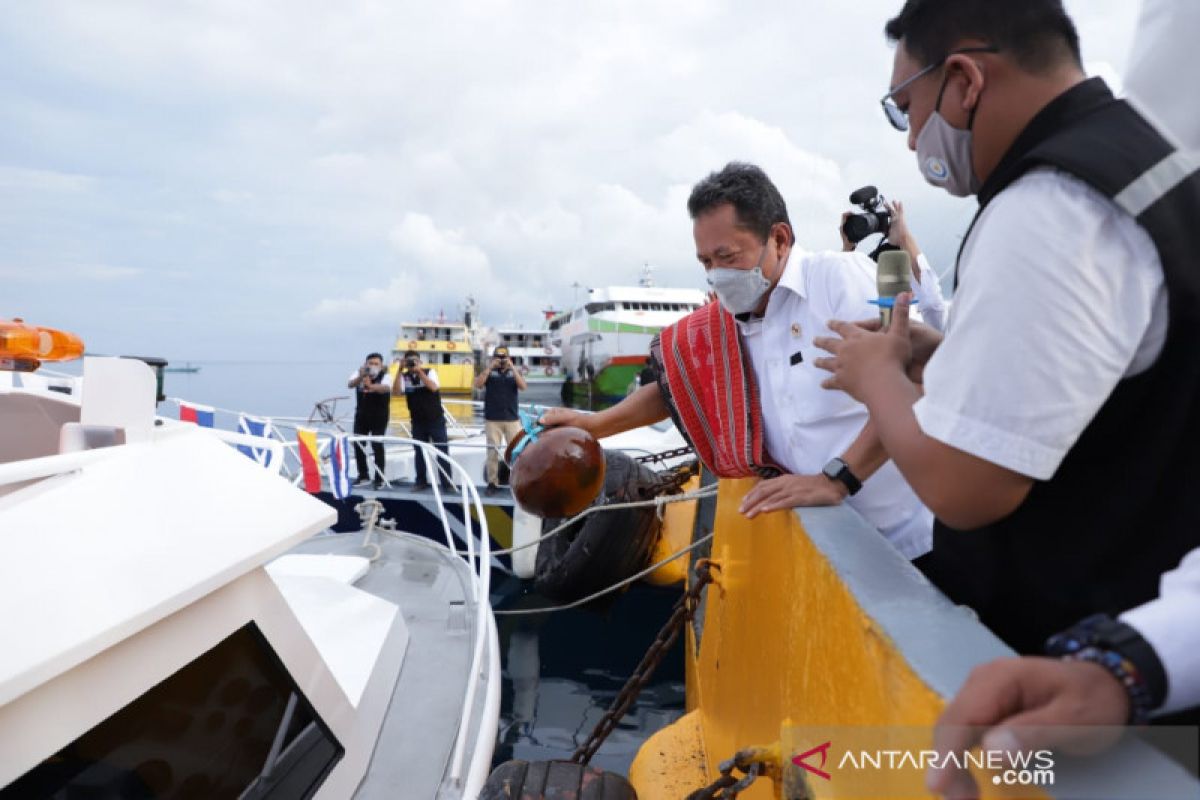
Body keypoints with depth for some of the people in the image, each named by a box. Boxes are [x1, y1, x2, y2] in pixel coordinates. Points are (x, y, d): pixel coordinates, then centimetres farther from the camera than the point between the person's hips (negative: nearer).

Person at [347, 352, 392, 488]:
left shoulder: (385, 376, -13)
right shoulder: (359, 374, -3)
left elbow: (386, 388, -35)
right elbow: (350, 384, -23)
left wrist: (371, 386, -55)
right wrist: (360, 376, -44)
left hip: (379, 417, -4)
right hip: (361, 415, 4)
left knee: (377, 446, -9)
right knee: (358, 444, 8)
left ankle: (379, 478, 1)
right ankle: (363, 474, 26)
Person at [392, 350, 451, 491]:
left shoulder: (430, 372, -5)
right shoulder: (404, 377, 0)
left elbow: (434, 387, -22)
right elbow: (396, 392, -15)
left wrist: (419, 371, -24)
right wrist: (400, 371, -19)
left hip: (436, 419, -2)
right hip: (417, 421, 2)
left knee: (442, 450, -1)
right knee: (419, 452, 9)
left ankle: (447, 482, 6)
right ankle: (421, 481, 20)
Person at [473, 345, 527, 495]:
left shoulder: (514, 372, 7)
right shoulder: (488, 372, 5)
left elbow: (523, 387, -9)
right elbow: (478, 385, -10)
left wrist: (512, 368, -15)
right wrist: (489, 367, -15)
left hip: (512, 418, 1)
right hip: (492, 419, -1)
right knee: (492, 451, 4)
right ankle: (492, 483, 11)